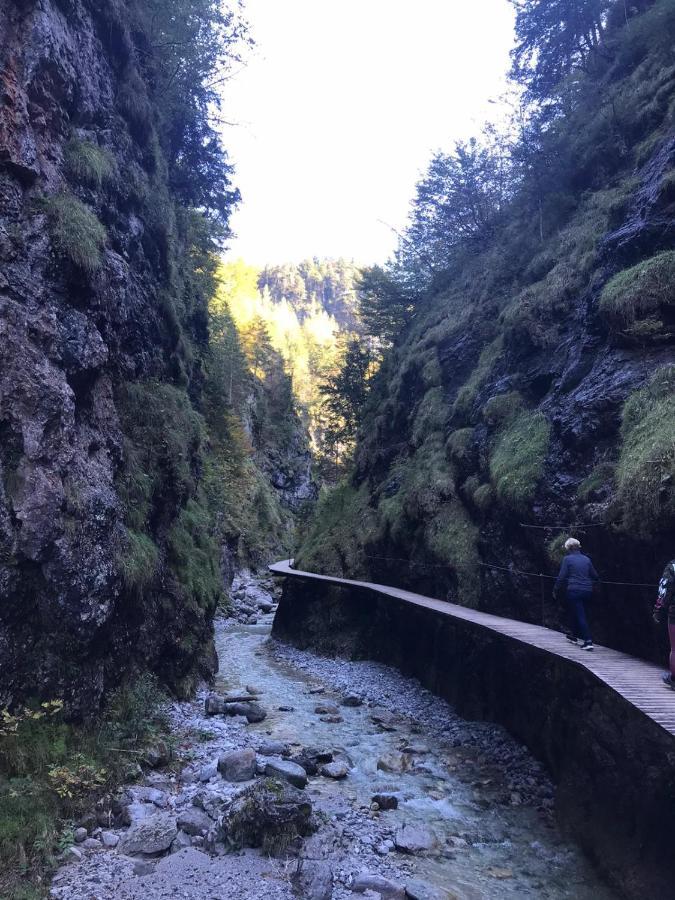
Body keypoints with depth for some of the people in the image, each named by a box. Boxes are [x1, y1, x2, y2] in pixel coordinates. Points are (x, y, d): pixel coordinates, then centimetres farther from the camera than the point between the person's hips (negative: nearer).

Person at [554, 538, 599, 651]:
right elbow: (595, 576, 13)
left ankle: (588, 641, -11)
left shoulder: (567, 559, -5)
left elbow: (561, 577, -6)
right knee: (575, 612, 23)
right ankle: (574, 634, 35)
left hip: (574, 591, -5)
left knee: (580, 615, -3)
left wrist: (556, 591, 4)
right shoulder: (586, 559, 8)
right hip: (587, 590, 6)